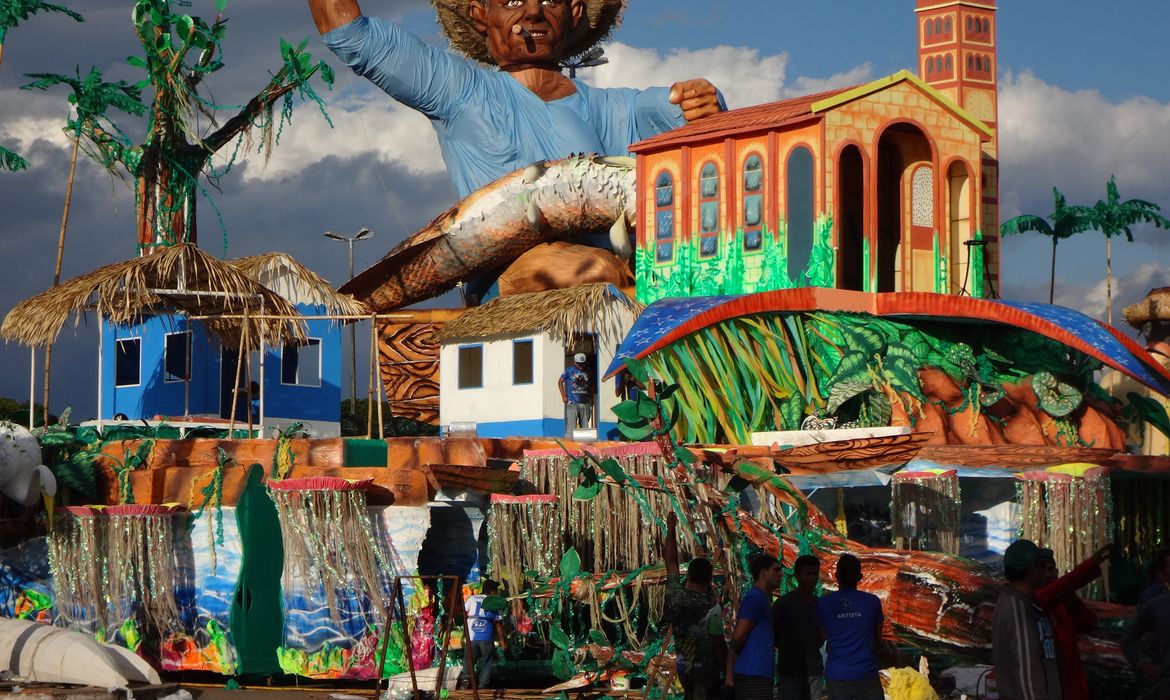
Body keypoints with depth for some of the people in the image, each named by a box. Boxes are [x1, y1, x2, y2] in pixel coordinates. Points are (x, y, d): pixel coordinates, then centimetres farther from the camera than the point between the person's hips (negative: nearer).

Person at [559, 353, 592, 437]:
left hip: (585, 404, 4)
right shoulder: (569, 370, 2)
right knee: (571, 427, -10)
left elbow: (591, 385, 24)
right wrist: (563, 396, 2)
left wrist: (591, 397, 12)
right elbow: (560, 382, 9)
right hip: (573, 404, -4)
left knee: (585, 427, 8)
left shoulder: (588, 372, 10)